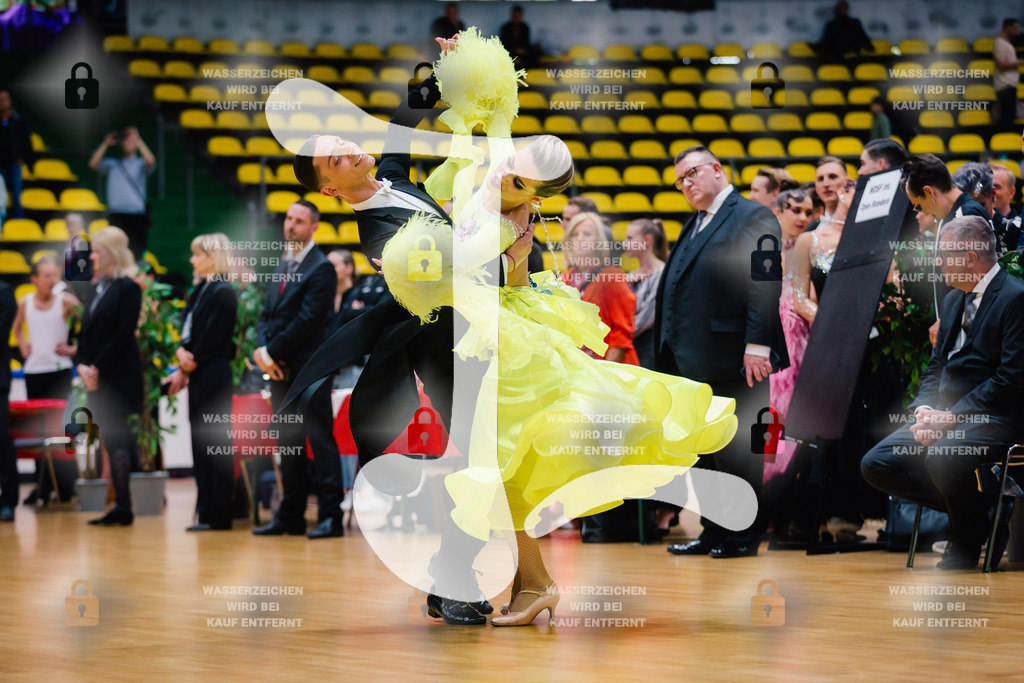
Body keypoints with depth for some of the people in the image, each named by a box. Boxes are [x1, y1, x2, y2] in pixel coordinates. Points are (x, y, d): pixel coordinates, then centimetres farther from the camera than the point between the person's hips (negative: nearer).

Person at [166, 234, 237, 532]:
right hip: (198, 376, 9)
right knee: (200, 443, 10)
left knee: (215, 443, -6)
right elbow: (188, 332, 14)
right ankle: (206, 511, 15)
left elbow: (212, 338, -15)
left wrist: (188, 367, -7)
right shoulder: (200, 290, 16)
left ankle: (217, 515, -4)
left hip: (214, 376, -9)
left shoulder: (223, 292, -11)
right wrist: (181, 352, -6)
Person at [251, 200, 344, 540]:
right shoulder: (282, 265, 17)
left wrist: (272, 352, -13)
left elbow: (307, 320, -15)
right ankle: (291, 516, 16)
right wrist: (263, 350, -3)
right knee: (288, 445, 11)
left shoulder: (321, 268, -8)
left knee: (321, 442, -5)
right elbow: (267, 313, 15)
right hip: (280, 371, 8)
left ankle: (330, 516, -5)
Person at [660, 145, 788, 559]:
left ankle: (744, 536, 2)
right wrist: (671, 354, 14)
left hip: (733, 361, -9)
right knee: (706, 450, 12)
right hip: (696, 362, 9)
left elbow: (765, 284, -14)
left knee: (738, 450, -4)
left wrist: (757, 345, -22)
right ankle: (714, 533, 18)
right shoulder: (695, 226, 22)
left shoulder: (752, 217, -5)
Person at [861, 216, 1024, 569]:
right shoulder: (954, 299, 17)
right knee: (875, 465, -6)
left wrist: (950, 417, -19)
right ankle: (978, 505, 0)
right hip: (947, 413, 9)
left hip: (994, 417, -9)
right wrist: (925, 411, -3)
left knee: (941, 458, -36)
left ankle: (966, 546, -9)